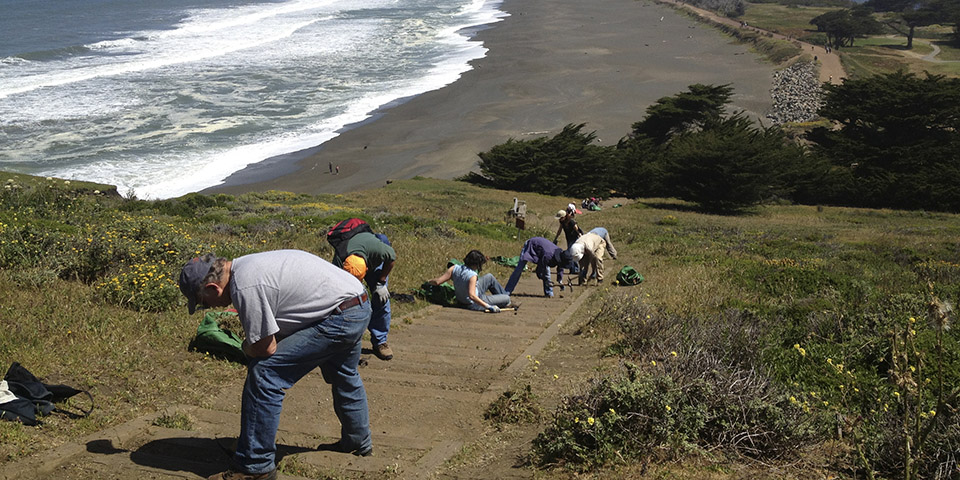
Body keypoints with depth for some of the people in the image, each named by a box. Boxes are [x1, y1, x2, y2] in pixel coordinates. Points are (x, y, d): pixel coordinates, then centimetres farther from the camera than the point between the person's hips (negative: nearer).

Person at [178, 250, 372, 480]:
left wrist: (247, 348, 4)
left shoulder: (245, 288, -23)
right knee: (344, 377, 33)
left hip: (340, 318, -11)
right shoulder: (244, 266, 8)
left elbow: (265, 348, -16)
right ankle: (359, 442, 54)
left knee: (264, 373, -12)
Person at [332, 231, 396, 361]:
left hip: (374, 262, 0)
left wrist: (381, 283, -21)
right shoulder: (338, 264, -40)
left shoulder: (377, 248, -45)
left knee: (381, 299, -13)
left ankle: (380, 342, 0)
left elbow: (392, 257, -20)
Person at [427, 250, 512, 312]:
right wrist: (488, 306, -42)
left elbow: (437, 281, -14)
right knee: (507, 299, -3)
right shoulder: (473, 276, -32)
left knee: (490, 277, 20)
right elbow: (471, 296, -41)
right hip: (474, 304, -8)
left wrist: (429, 281, 7)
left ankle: (503, 294, 39)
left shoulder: (455, 268, -15)